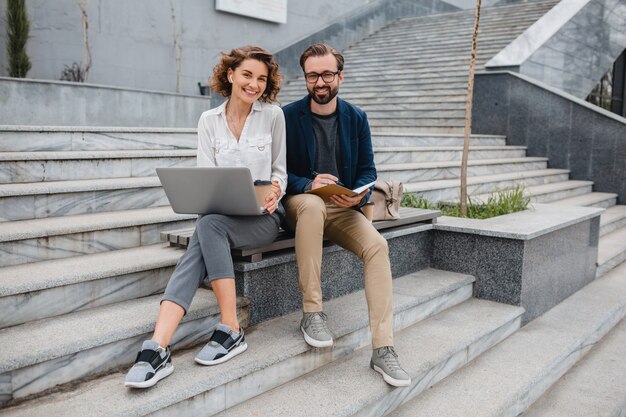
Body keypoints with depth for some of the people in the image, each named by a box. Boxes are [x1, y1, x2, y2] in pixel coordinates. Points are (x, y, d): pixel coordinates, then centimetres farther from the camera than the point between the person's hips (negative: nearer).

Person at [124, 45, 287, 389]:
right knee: (197, 253, -29)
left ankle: (231, 330, -28)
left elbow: (279, 170, 8)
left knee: (209, 225, -33)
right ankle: (157, 348, -38)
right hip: (220, 217, 2)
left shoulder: (273, 116, 3)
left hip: (263, 216, -2)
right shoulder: (209, 120, 8)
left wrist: (273, 189, -15)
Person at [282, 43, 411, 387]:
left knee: (377, 245, -26)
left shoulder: (356, 118, 8)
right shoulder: (289, 116, -1)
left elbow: (367, 170, 9)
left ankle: (382, 349, -23)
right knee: (312, 204, -39)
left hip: (343, 208, 3)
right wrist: (308, 184, -23)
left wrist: (359, 194, -13)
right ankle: (311, 313, -30)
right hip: (299, 203, -2)